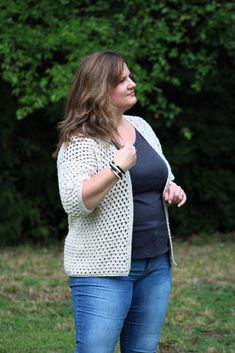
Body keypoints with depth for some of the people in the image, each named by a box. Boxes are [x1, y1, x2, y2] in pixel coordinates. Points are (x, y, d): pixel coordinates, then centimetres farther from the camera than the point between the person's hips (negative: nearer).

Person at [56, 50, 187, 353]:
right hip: (104, 270, -7)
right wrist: (117, 168, -25)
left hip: (157, 265, 7)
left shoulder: (141, 127, 13)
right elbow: (73, 201, -22)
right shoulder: (80, 140, -10)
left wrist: (171, 189, 4)